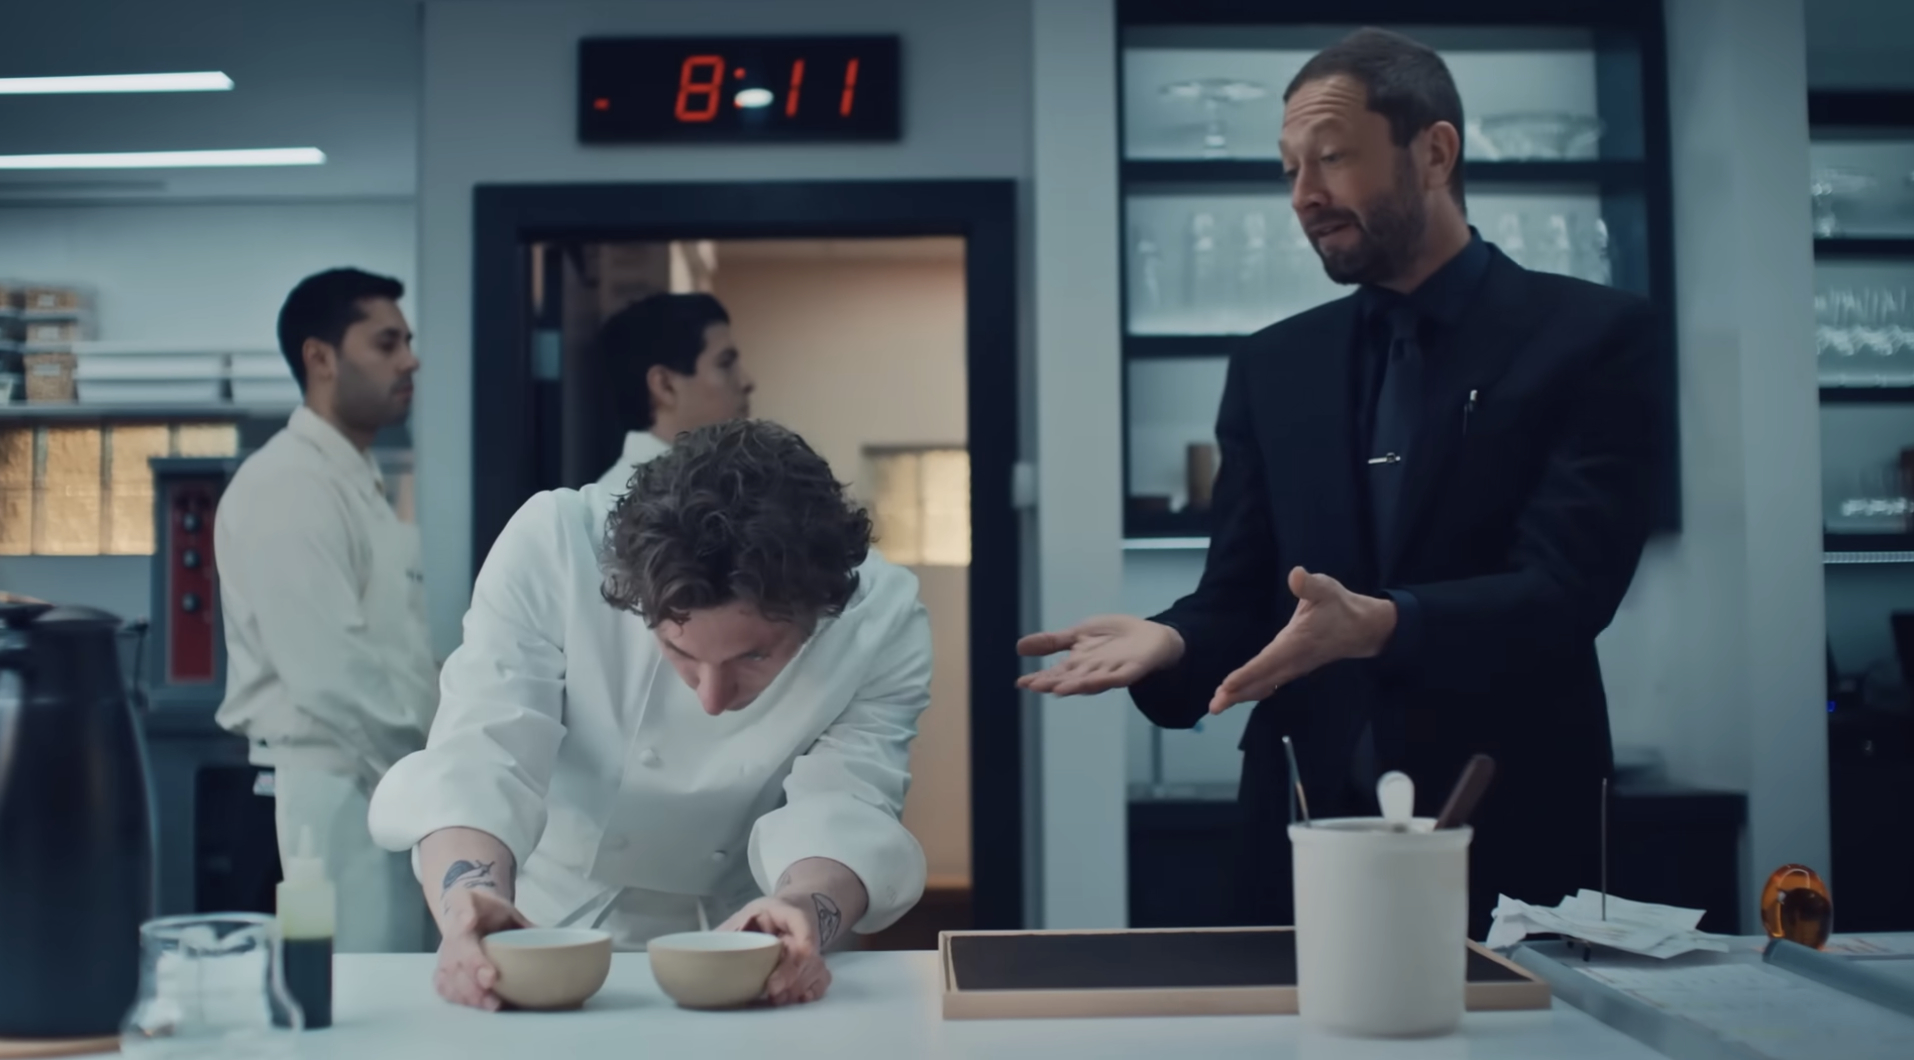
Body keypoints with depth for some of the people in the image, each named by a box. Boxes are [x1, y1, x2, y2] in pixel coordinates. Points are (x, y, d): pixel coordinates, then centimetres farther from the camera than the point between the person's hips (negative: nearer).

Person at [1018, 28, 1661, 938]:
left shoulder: (1593, 337, -4)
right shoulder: (1273, 365, 9)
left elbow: (1564, 590, -15)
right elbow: (1236, 598, 6)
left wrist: (1376, 625, -32)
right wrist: (1169, 642, -16)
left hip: (1509, 839, -3)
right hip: (1305, 838, 3)